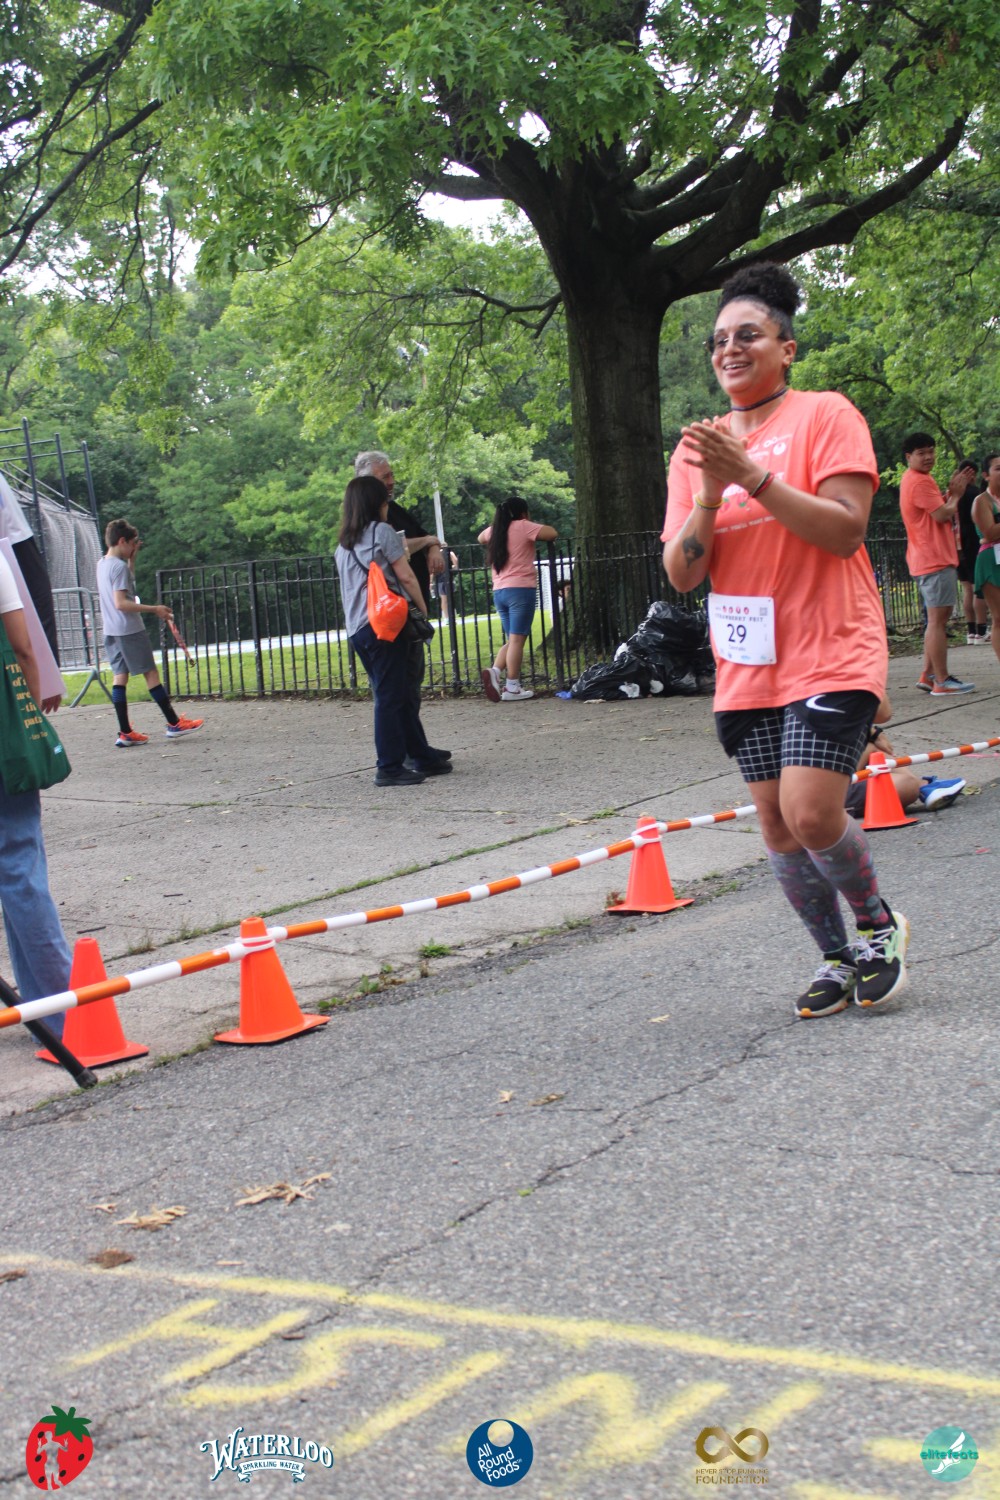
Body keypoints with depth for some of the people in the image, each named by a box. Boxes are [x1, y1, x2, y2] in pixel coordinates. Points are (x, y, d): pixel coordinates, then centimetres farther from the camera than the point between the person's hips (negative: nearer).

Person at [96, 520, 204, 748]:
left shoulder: (102, 564, 12)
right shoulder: (119, 566, -16)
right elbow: (121, 603, -22)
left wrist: (131, 557, 21)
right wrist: (154, 609, -20)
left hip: (111, 632, 9)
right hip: (129, 630, -9)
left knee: (120, 676, 5)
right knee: (151, 673, -2)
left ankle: (125, 733, 3)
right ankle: (174, 723, 3)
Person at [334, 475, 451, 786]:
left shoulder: (344, 544, 18)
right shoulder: (382, 531, -4)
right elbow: (406, 576, -5)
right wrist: (423, 609, 4)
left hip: (357, 628, 8)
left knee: (402, 694, 15)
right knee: (391, 696, -5)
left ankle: (421, 755, 21)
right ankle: (390, 767, -5)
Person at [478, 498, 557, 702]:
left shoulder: (493, 530, 14)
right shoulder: (523, 527, -5)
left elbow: (481, 538, 36)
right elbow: (552, 534, -9)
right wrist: (536, 527, 10)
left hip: (499, 592, 7)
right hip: (520, 589, -7)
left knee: (512, 640, 15)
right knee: (517, 639, -6)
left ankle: (494, 671, -7)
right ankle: (512, 687, -8)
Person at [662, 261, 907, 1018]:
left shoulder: (826, 416, -4)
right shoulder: (697, 449, 10)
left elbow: (846, 531, -17)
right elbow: (681, 575, 4)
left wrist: (753, 476, -23)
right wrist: (710, 494, -13)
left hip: (830, 655, -5)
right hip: (747, 667, 5)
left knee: (811, 814, -16)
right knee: (778, 826, 7)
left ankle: (881, 925, 11)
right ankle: (839, 958, 25)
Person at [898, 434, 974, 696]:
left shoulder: (913, 479, 18)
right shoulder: (920, 481, -14)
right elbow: (942, 514, -18)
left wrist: (951, 492, 8)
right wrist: (956, 494, -2)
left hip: (931, 559, 11)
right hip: (935, 559, -11)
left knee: (937, 619, 15)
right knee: (938, 620, -9)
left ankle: (928, 675, 17)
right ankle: (942, 681, -9)